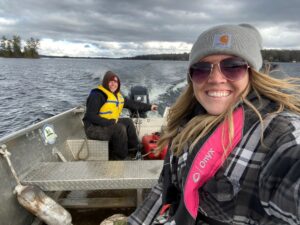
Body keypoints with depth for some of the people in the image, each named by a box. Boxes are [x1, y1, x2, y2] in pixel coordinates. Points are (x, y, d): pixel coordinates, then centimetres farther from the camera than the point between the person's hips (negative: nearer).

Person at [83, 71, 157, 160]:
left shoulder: (117, 95, 8)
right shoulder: (97, 95, -18)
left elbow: (132, 103, 14)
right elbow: (90, 116, -24)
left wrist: (149, 107, 15)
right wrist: (110, 122, -26)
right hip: (93, 128, -9)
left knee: (128, 122, 6)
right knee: (120, 128, -25)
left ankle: (135, 150, 11)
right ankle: (120, 157, -11)